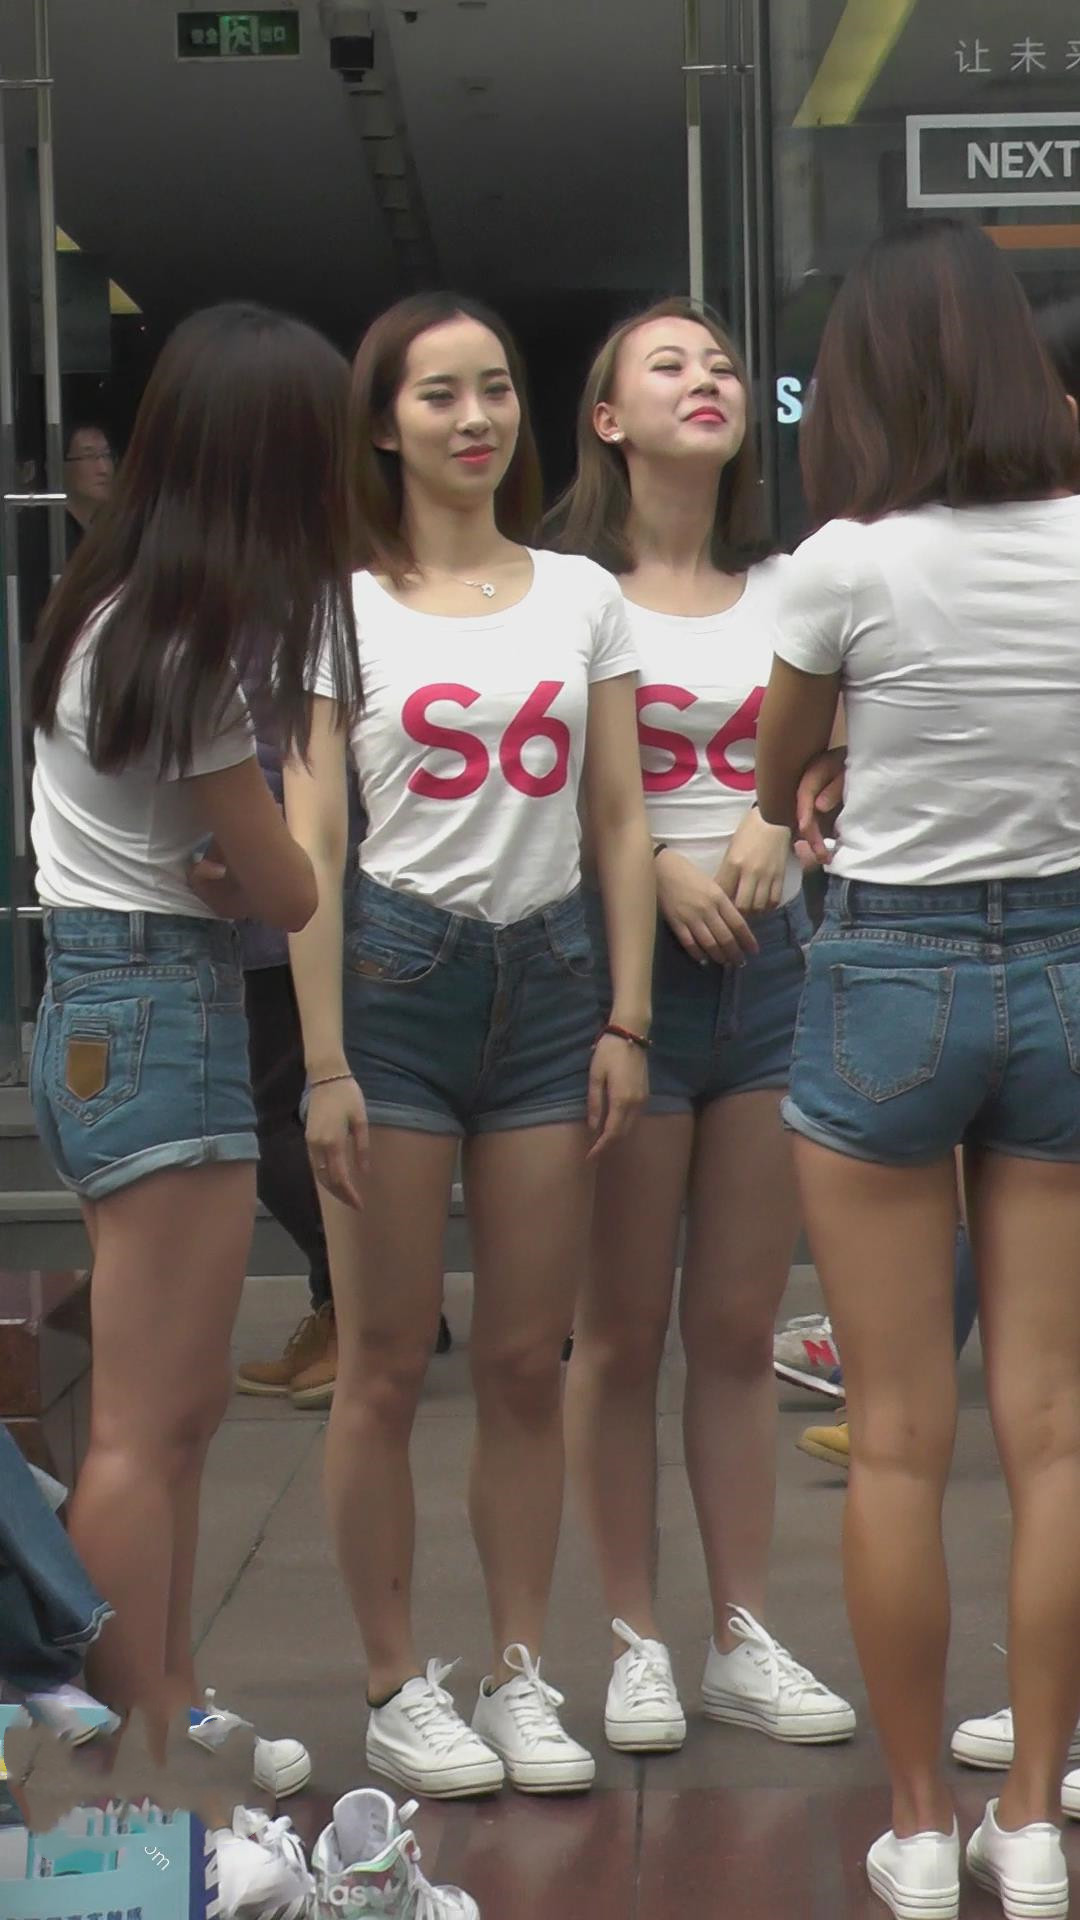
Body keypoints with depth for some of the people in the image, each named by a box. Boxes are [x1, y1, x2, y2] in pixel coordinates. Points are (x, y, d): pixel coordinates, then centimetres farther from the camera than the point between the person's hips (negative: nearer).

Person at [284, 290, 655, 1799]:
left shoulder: (583, 597, 9)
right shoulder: (343, 607, -1)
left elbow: (620, 823, 9)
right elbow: (309, 849, -4)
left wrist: (627, 1019, 2)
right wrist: (325, 1066, -10)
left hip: (548, 976, 3)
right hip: (397, 973, -3)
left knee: (527, 1360, 7)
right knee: (387, 1364, 2)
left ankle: (522, 1675, 17)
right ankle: (396, 1689, 12)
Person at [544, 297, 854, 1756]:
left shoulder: (788, 587, 10)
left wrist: (777, 826, -7)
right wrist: (658, 864, -18)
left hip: (772, 963, 4)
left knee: (740, 1328, 8)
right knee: (623, 1330, 3)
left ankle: (746, 1639, 16)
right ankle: (637, 1642, 13)